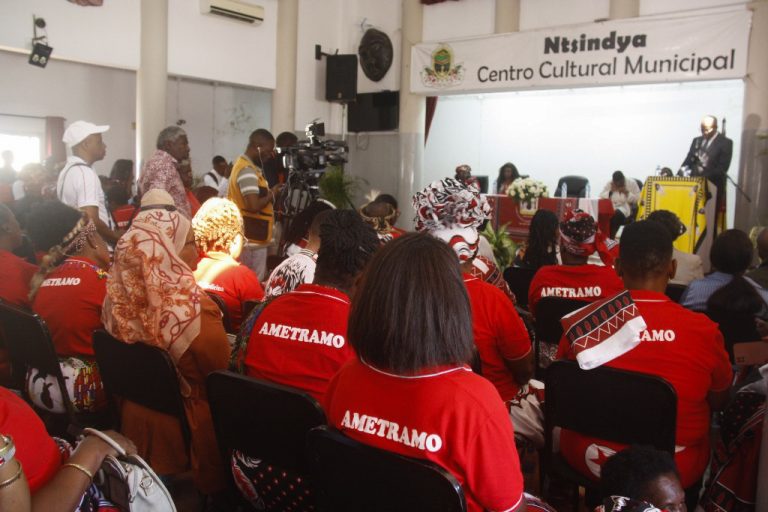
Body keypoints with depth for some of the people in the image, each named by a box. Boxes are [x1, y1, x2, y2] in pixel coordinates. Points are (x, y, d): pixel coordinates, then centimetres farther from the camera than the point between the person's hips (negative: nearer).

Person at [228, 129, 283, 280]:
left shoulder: (244, 165, 14)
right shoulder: (248, 171, -19)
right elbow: (254, 206, -28)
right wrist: (272, 194, -13)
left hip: (251, 237, 10)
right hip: (252, 239, -10)